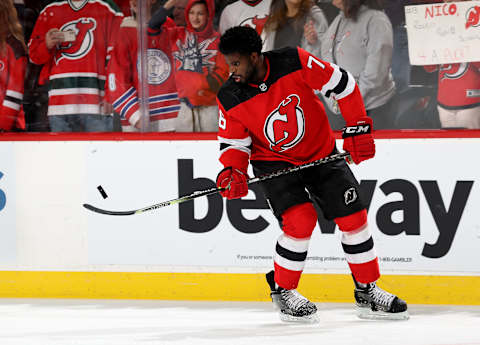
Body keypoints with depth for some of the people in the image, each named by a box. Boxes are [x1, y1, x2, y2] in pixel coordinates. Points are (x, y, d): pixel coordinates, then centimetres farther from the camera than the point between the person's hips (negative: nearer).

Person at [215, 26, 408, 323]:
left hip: (321, 152, 1)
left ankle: (367, 291, 14)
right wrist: (233, 170, -27)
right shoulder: (231, 99, -17)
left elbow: (343, 84, -15)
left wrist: (358, 129, -15)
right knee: (301, 220, -22)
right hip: (274, 162, -1)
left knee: (354, 217, -2)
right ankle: (283, 290, -1)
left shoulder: (296, 63, -24)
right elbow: (234, 141, -6)